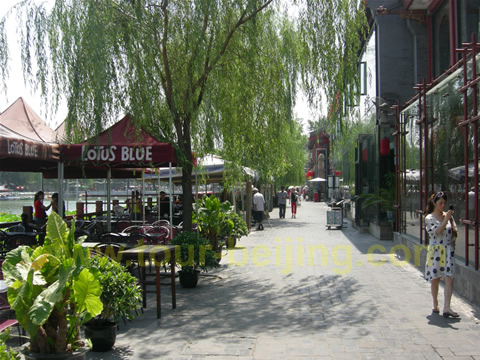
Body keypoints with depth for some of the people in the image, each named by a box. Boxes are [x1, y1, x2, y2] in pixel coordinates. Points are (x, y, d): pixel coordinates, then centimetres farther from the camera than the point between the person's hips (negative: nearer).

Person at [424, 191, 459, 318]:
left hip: (448, 250, 3)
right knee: (435, 279, 8)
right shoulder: (429, 218, -2)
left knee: (449, 278, -9)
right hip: (435, 251, -2)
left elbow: (454, 233, 11)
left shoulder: (448, 216, 9)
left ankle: (446, 308, -13)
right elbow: (437, 231, -16)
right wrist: (446, 219, -21)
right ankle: (435, 305, 26)